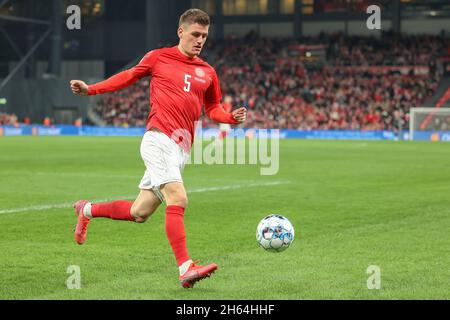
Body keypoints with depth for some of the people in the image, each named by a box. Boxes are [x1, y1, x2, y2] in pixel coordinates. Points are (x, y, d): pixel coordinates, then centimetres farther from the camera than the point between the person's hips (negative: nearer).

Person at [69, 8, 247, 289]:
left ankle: (87, 210, 34)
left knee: (139, 213, 10)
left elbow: (213, 109, 22)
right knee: (178, 199, -23)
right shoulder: (158, 57, 6)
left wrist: (232, 117, 1)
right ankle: (186, 268, -25)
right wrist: (91, 89, 10)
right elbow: (129, 76, 18)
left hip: (181, 149, 6)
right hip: (159, 139, -6)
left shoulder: (207, 72, 16)